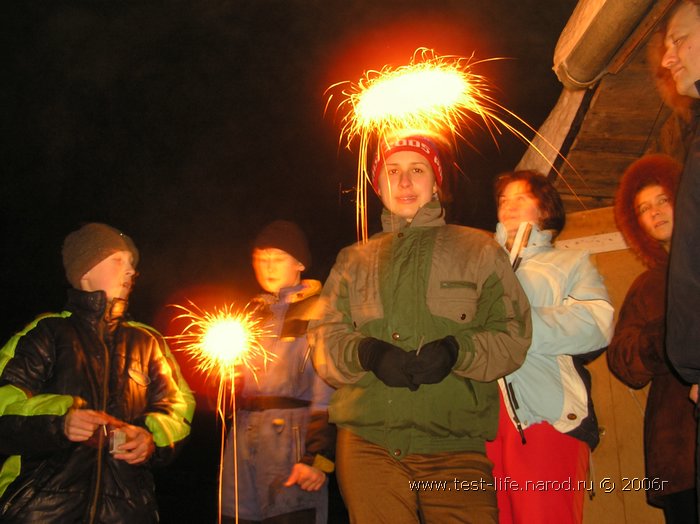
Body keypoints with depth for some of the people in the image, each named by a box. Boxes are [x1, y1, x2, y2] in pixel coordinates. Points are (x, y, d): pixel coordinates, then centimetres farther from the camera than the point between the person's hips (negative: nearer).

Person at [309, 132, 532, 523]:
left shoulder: (478, 250, 13)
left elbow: (513, 336, 5)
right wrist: (366, 353, -11)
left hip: (456, 447, -1)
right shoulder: (354, 260, 19)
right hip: (369, 443, 2)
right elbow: (325, 342, 10)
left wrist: (455, 351, -14)